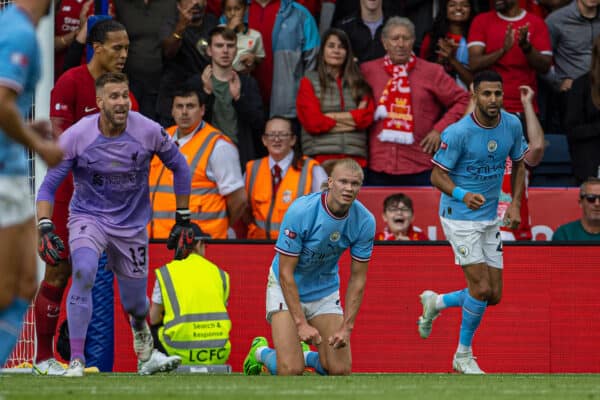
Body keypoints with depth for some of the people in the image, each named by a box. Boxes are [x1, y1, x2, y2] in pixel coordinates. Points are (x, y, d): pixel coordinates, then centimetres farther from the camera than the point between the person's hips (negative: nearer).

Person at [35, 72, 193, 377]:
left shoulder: (148, 132, -15)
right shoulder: (76, 136, -18)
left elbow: (179, 166, 3)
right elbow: (48, 185, -11)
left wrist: (182, 220, 5)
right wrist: (45, 228, -26)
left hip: (132, 223, 2)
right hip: (88, 216, -2)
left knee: (135, 303, 10)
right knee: (83, 271, -32)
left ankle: (140, 326, 52)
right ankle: (76, 360, -25)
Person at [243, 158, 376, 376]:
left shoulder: (365, 221, -16)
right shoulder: (300, 211, -27)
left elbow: (357, 279, -7)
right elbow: (286, 273, -23)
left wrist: (346, 327, -14)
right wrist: (301, 324, -27)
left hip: (325, 290, 4)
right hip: (286, 288, -4)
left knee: (340, 370, -6)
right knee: (291, 370, -17)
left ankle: (306, 356, 27)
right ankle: (260, 351, 18)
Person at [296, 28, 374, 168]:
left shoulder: (359, 83, 18)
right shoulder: (309, 82, 10)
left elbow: (367, 117, 4)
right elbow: (312, 122, -1)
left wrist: (331, 116, -3)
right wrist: (352, 118, 2)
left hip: (355, 157, 2)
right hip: (320, 156, -2)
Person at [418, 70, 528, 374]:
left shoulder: (512, 125, -3)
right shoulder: (458, 133, -20)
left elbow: (518, 164, 13)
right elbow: (437, 176, -14)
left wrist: (515, 203, 2)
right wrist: (463, 195, -32)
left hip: (490, 220, 6)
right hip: (460, 218, -6)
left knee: (494, 295, 6)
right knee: (481, 288, -12)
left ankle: (435, 302, 32)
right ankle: (464, 355, 7)